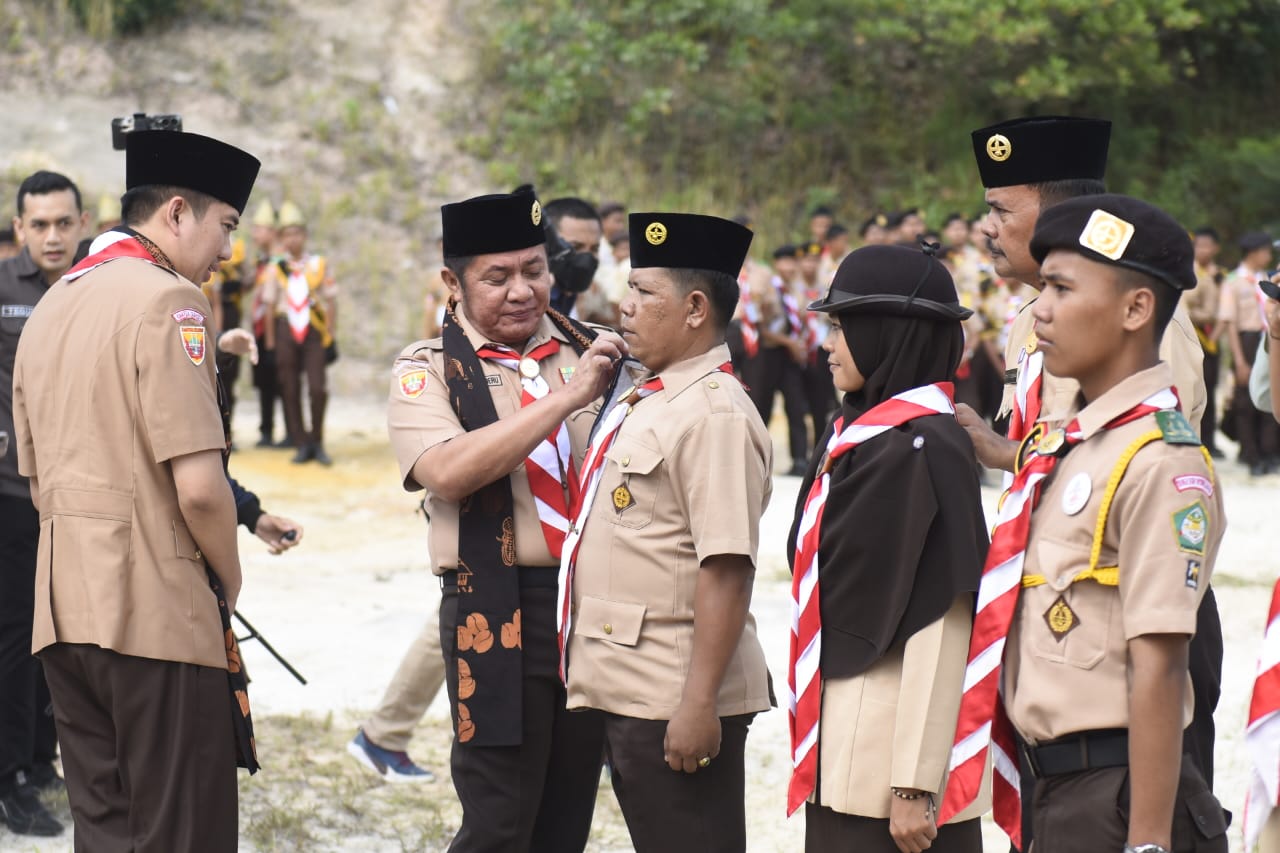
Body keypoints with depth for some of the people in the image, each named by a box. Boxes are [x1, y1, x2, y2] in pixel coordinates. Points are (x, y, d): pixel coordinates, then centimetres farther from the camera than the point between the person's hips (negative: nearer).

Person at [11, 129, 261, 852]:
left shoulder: (52, 306, 16)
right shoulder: (168, 301, -11)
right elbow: (199, 487, -18)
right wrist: (229, 580, -2)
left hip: (67, 612, 8)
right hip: (161, 615, -8)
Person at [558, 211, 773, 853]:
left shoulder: (714, 415, -17)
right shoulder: (644, 400, 13)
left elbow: (726, 571, -23)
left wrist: (698, 705, -25)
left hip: (675, 701, -10)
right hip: (624, 690, 10)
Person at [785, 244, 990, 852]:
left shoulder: (925, 451, -15)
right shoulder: (857, 432, 11)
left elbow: (941, 628, -19)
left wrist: (914, 786, -20)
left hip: (889, 761, -8)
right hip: (841, 758, 8)